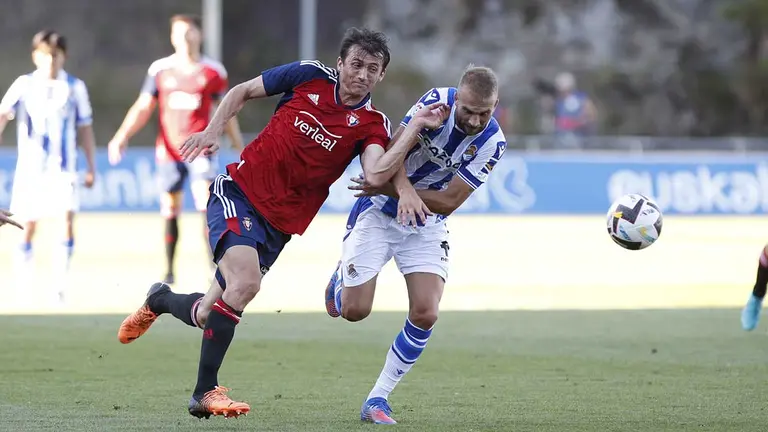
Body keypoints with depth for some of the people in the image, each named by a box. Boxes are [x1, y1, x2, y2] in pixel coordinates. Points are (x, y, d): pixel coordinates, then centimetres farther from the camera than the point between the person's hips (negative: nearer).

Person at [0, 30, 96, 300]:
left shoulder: (75, 88, 4)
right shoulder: (24, 85, 2)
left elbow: (85, 130, 9)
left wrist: (91, 168, 8)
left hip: (63, 169, 0)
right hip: (30, 169, 0)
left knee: (67, 220, -14)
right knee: (28, 226, 4)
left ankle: (61, 283, -9)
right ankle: (24, 284, 18)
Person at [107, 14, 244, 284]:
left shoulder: (214, 71, 3)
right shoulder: (160, 70, 3)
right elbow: (143, 108, 4)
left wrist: (240, 148, 14)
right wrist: (122, 137, -10)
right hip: (168, 150, 1)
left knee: (209, 205, -17)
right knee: (170, 212, 6)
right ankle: (169, 271, 18)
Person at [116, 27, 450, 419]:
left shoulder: (371, 124, -2)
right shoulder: (310, 76, -3)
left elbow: (376, 174, -22)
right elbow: (242, 91, 9)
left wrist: (416, 127, -26)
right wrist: (212, 131, -4)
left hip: (279, 224, 3)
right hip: (238, 192, -3)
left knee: (207, 317, 3)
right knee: (246, 282, -28)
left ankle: (160, 300, 38)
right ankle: (206, 393, -19)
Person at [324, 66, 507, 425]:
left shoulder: (492, 143, -16)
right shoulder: (438, 102, -22)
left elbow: (448, 202, -17)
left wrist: (388, 188, -24)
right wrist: (404, 190, -47)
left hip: (426, 226, 2)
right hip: (378, 214, -2)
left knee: (425, 314, -14)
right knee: (354, 310, -7)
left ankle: (377, 399, 1)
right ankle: (342, 275, 31)